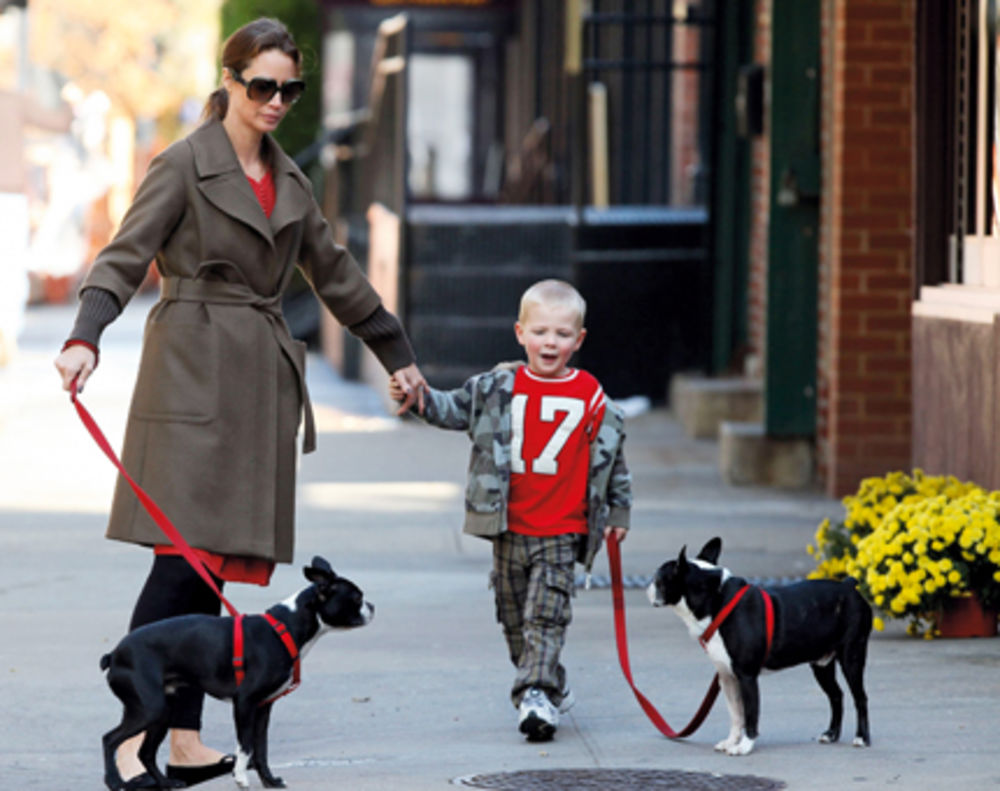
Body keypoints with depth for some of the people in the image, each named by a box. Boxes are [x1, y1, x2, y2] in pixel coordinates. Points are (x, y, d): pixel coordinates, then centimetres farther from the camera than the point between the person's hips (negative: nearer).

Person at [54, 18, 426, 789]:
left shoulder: (290, 181, 17)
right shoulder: (185, 165, -3)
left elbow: (335, 274, 27)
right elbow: (126, 256, -12)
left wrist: (398, 353, 30)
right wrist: (85, 338, -29)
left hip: (262, 379, 6)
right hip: (195, 373, -6)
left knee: (214, 565, 4)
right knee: (183, 554, -14)